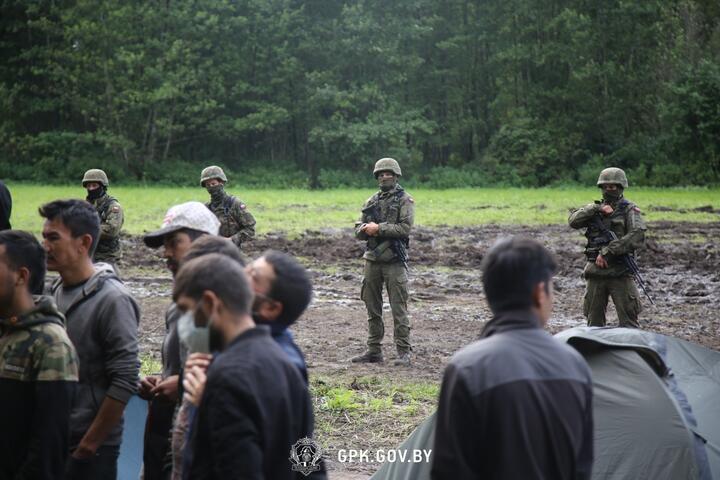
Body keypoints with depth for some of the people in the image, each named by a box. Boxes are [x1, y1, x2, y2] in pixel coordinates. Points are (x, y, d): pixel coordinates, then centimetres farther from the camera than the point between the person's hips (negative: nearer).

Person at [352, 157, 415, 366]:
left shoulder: (404, 200, -1)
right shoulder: (371, 202, 15)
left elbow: (405, 228, -13)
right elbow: (358, 230, 13)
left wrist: (379, 228, -15)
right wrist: (366, 229, -9)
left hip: (394, 261, -6)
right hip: (372, 260, 6)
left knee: (399, 309, -5)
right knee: (372, 309, 10)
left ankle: (404, 352, -2)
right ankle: (374, 350, 17)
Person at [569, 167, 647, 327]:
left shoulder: (629, 210, -1)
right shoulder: (595, 208, 14)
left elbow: (637, 236, -16)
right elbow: (573, 221, -1)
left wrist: (608, 251, -19)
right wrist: (596, 209, -13)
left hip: (620, 273, -5)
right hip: (595, 272, 5)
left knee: (628, 322, -5)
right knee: (594, 322, 10)